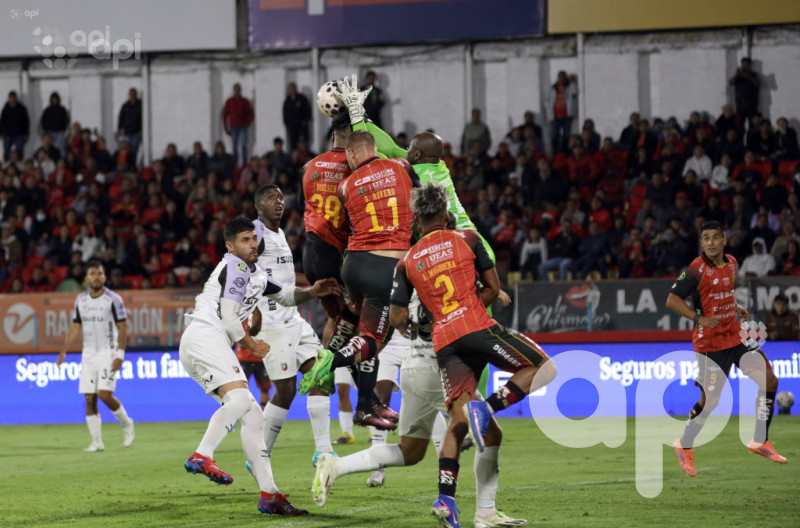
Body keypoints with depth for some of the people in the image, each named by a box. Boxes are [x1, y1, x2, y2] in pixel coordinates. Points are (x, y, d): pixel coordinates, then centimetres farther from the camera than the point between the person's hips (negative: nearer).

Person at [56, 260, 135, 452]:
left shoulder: (113, 299, -7)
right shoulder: (81, 300, 8)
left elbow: (122, 328, -8)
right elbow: (75, 327, 15)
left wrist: (120, 355, -16)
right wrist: (63, 351, 10)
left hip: (108, 353, -5)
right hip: (88, 355, 5)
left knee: (104, 394, -17)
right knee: (89, 399, -1)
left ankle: (126, 423, 8)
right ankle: (97, 442, 4)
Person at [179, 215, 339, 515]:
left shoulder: (255, 272, 26)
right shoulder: (235, 267, -4)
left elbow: (283, 296, 38)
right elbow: (229, 319, -10)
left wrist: (311, 292, 19)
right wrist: (253, 347, 3)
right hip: (204, 336, -10)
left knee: (253, 417, 4)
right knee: (239, 398, -30)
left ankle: (269, 495, 0)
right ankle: (202, 457, -44)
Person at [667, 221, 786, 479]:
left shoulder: (732, 263, 7)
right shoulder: (697, 269, -15)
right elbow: (672, 300, -17)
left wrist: (736, 309, 10)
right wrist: (699, 318, -27)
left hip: (736, 336, 7)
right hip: (710, 342, -7)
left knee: (769, 380, -1)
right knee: (709, 401, -6)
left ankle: (760, 441, 10)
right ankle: (684, 446, 18)